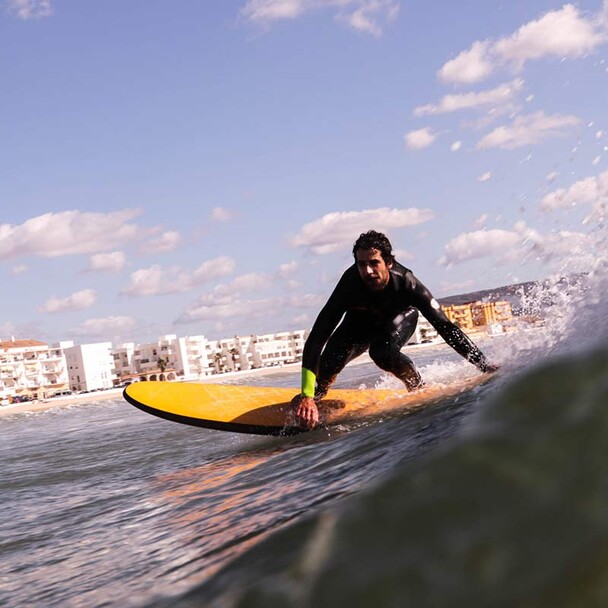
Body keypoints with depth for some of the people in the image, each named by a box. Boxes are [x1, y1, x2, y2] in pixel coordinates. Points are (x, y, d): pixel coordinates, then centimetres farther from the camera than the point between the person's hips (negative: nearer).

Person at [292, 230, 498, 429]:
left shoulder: (406, 282, -38)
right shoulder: (350, 283, -38)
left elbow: (445, 326, -32)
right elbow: (317, 336, -41)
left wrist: (484, 365, -36)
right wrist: (307, 395, -48)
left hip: (399, 317, -1)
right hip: (361, 321, 1)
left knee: (382, 352, -33)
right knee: (331, 361, -22)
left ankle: (419, 388, -3)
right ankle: (318, 391, 15)